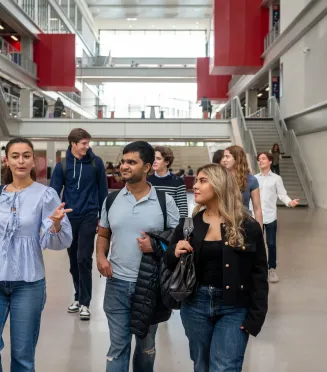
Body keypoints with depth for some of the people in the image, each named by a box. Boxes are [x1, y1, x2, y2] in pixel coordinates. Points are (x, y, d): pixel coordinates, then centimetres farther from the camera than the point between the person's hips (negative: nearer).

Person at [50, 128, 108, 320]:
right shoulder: (62, 165, -1)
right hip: (69, 218, 2)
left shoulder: (96, 162, -3)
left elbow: (103, 191, 2)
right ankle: (79, 297, 26)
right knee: (73, 260, 11)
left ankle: (85, 303, 0)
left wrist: (102, 217, 2)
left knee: (84, 259, -7)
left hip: (89, 217, -2)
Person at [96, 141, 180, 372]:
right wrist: (101, 256, -7)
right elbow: (103, 235, 12)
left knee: (146, 345, 19)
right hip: (117, 284, 1)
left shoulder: (164, 201, -7)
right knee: (118, 345, 8)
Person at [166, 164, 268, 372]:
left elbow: (259, 275, -3)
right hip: (195, 304, 4)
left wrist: (255, 317, -9)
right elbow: (171, 265, 10)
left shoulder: (247, 227, -6)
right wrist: (175, 254, -13)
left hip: (234, 308, -3)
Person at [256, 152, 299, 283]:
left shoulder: (276, 178, 2)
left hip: (270, 217, -2)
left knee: (271, 244, 4)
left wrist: (290, 202, -21)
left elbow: (282, 195, -3)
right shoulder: (254, 178, 8)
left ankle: (272, 269, 18)